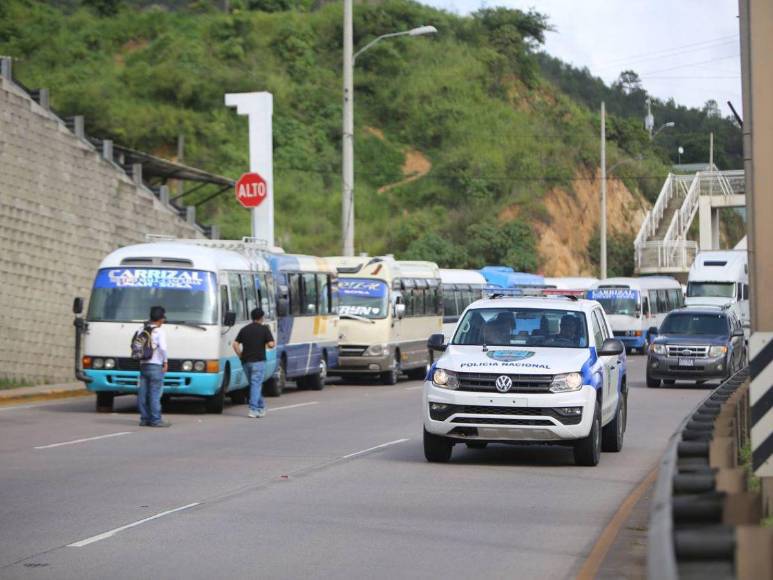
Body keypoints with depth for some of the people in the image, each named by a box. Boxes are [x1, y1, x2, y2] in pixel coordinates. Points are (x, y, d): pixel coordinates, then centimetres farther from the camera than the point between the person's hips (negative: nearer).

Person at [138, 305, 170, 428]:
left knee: (143, 393, 8)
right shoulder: (159, 332, -9)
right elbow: (163, 348, -20)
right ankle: (155, 420, -4)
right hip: (156, 366, -6)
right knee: (155, 393, -4)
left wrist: (140, 357, 12)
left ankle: (144, 419, 12)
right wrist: (165, 361, -9)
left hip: (143, 365, 6)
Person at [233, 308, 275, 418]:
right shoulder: (264, 329, -3)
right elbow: (271, 344, -11)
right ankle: (253, 409, -16)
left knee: (254, 384, 16)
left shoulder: (244, 329, 10)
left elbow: (235, 344, 3)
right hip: (258, 361, -5)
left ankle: (261, 408, 24)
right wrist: (264, 343, 10)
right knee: (256, 385, -6)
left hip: (246, 361, 5)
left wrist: (240, 356, 8)